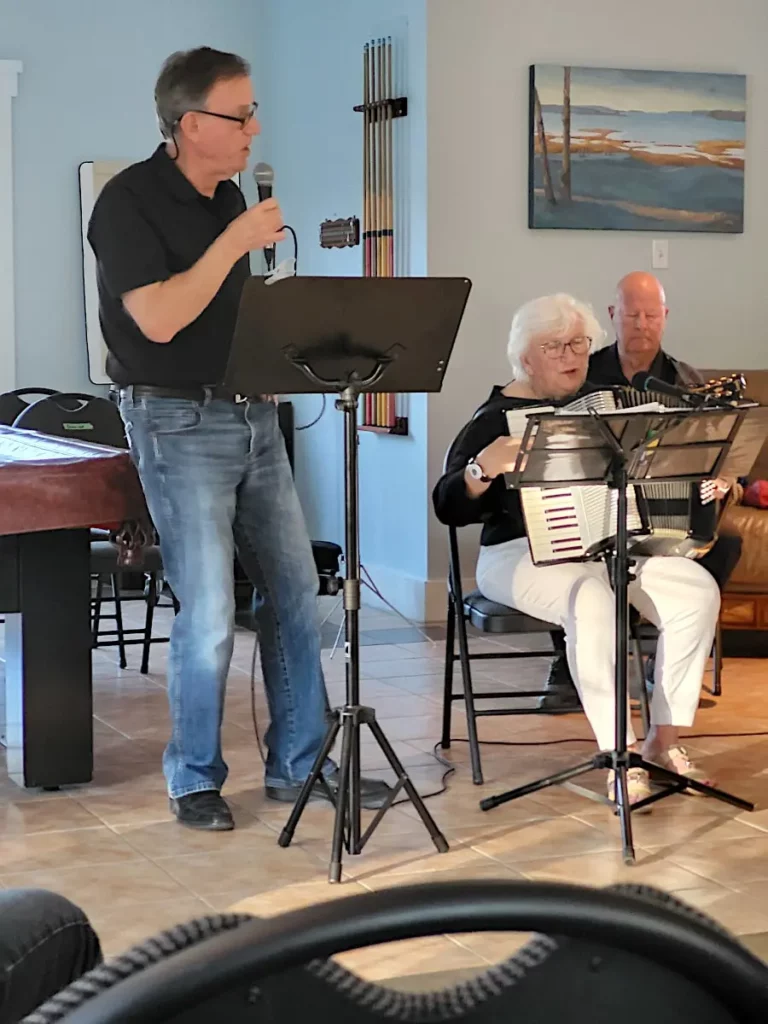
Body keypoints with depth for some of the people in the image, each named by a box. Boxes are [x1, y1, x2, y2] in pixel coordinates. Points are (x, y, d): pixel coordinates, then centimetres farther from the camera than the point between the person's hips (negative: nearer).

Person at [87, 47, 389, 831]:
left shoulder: (228, 196, 11)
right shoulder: (129, 201, -12)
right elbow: (159, 319, -23)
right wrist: (235, 241, -20)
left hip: (252, 414, 8)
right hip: (180, 424, -8)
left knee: (293, 594, 9)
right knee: (209, 616, -6)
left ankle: (299, 765, 20)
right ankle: (194, 779, 13)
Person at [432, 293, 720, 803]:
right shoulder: (499, 417, -3)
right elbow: (449, 507, -10)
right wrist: (483, 468, -30)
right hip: (526, 553, -5)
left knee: (698, 589, -19)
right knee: (592, 601, -37)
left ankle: (666, 739, -10)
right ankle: (617, 755, -27)